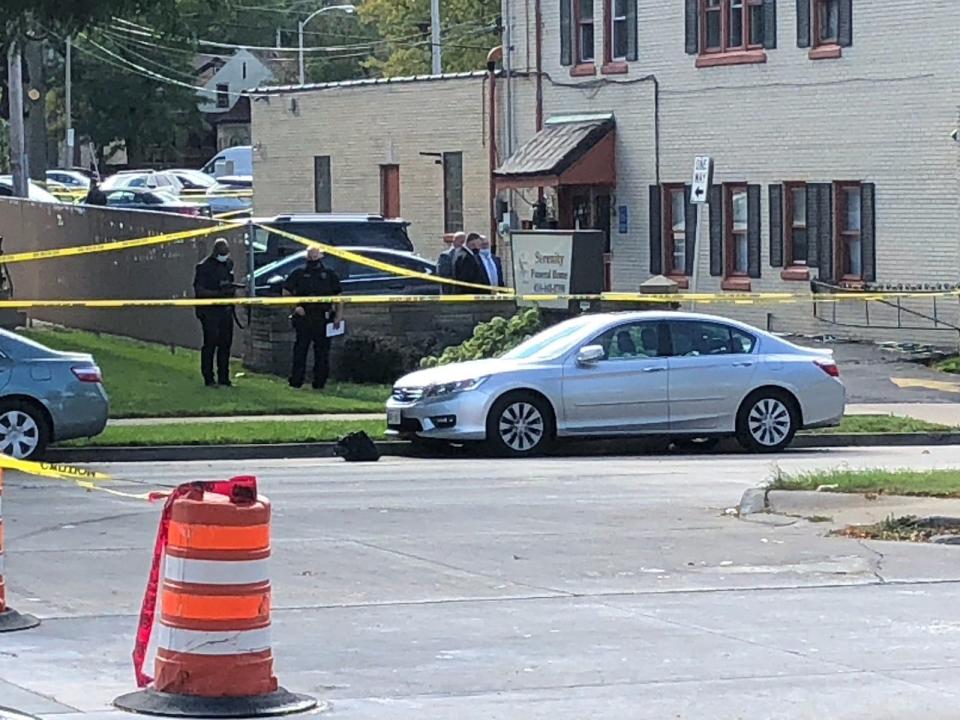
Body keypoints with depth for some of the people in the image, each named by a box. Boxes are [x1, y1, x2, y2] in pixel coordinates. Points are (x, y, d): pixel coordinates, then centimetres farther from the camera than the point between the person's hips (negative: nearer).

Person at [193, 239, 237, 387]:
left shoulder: (228, 264, 13)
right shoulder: (204, 267, -10)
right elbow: (199, 291, -15)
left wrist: (232, 289, 6)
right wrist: (218, 293, -24)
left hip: (226, 310, 7)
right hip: (210, 312, -7)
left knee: (225, 344, 8)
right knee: (210, 344, -6)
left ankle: (224, 378, 15)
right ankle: (209, 379, -1)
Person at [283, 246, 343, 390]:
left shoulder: (329, 275, 8)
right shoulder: (299, 274, 6)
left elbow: (339, 297, 10)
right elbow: (286, 292, 9)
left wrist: (338, 316, 1)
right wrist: (295, 306, -5)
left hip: (323, 319, 1)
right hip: (303, 318, -1)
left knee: (322, 352, 3)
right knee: (300, 350, -2)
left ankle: (319, 383, 10)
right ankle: (295, 382, 3)